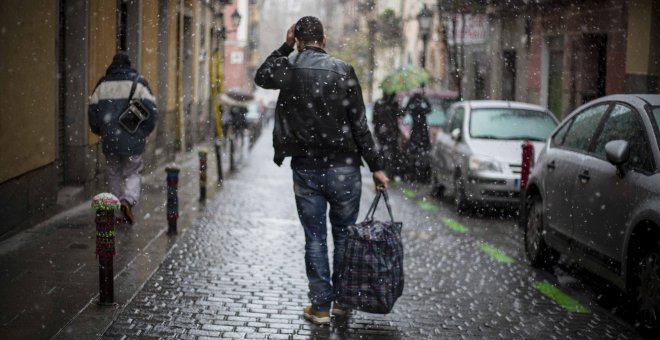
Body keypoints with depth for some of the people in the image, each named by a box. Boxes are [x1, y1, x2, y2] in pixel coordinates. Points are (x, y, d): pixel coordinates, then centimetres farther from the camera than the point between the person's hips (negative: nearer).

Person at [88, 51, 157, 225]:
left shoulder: (102, 84, 7)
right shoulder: (138, 82, -1)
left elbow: (93, 110, 8)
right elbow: (150, 109, -8)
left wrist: (100, 132, 22)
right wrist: (145, 131, 5)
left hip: (109, 140, 2)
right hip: (133, 140, -2)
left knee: (114, 174, 16)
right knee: (133, 173, 9)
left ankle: (119, 201, 14)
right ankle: (128, 200, -13)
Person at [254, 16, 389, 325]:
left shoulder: (288, 68, -3)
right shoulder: (343, 71, -6)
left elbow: (261, 76, 21)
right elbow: (359, 125, -6)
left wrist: (285, 47, 15)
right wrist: (376, 167, -1)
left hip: (305, 169, 1)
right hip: (343, 169, -1)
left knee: (315, 238, 8)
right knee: (344, 235, 12)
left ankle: (320, 305, 11)